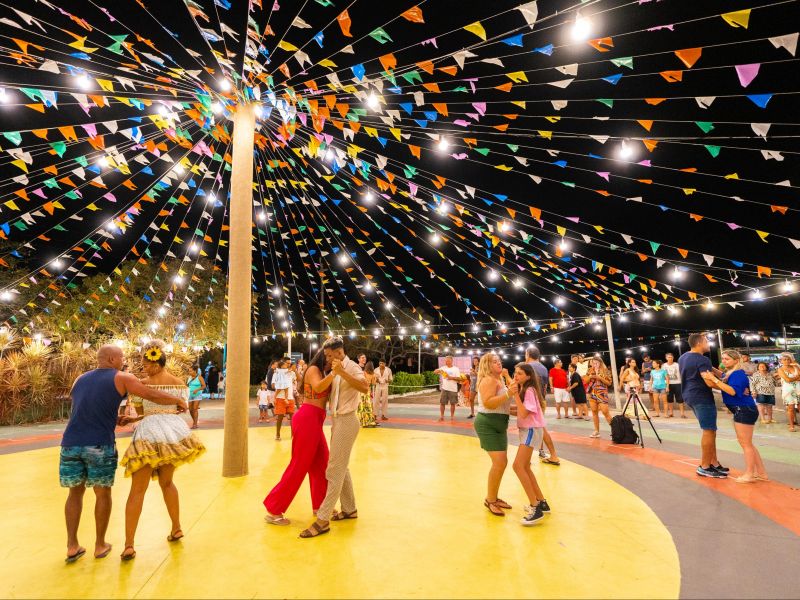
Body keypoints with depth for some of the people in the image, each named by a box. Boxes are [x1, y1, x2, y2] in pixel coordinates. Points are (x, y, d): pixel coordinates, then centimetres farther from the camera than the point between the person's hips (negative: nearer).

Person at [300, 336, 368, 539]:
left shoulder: (352, 367, -14)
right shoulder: (337, 371, 11)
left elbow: (364, 387, -34)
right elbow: (327, 391, 24)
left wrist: (342, 372, -41)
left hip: (346, 421, -9)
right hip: (338, 421, 9)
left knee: (334, 470, -5)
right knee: (341, 468, 17)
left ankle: (323, 520, 1)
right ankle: (350, 509, 30)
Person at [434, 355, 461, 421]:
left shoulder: (456, 369, 1)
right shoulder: (443, 368, 6)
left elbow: (459, 378, -5)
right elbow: (435, 372, -2)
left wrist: (451, 377, -18)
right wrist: (439, 370, -23)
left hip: (453, 389, -2)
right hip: (444, 388, 2)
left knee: (453, 403, 5)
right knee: (442, 402, 2)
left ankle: (452, 416, 18)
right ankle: (441, 416, 12)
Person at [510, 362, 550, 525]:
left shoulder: (529, 390, -18)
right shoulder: (523, 389, 10)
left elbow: (524, 413, -25)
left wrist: (515, 394, -25)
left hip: (532, 430, -10)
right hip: (526, 430, 10)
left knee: (518, 466, -17)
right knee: (525, 467, 17)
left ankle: (536, 508, -14)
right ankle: (541, 502, 28)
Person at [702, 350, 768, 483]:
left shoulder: (738, 374, -16)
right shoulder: (730, 373, 13)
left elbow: (732, 391, -28)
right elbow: (723, 386, 7)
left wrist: (714, 379, -31)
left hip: (744, 411, -10)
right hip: (741, 411, 10)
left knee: (745, 444, -2)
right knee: (747, 444, 17)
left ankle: (749, 475, 7)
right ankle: (761, 473, 24)